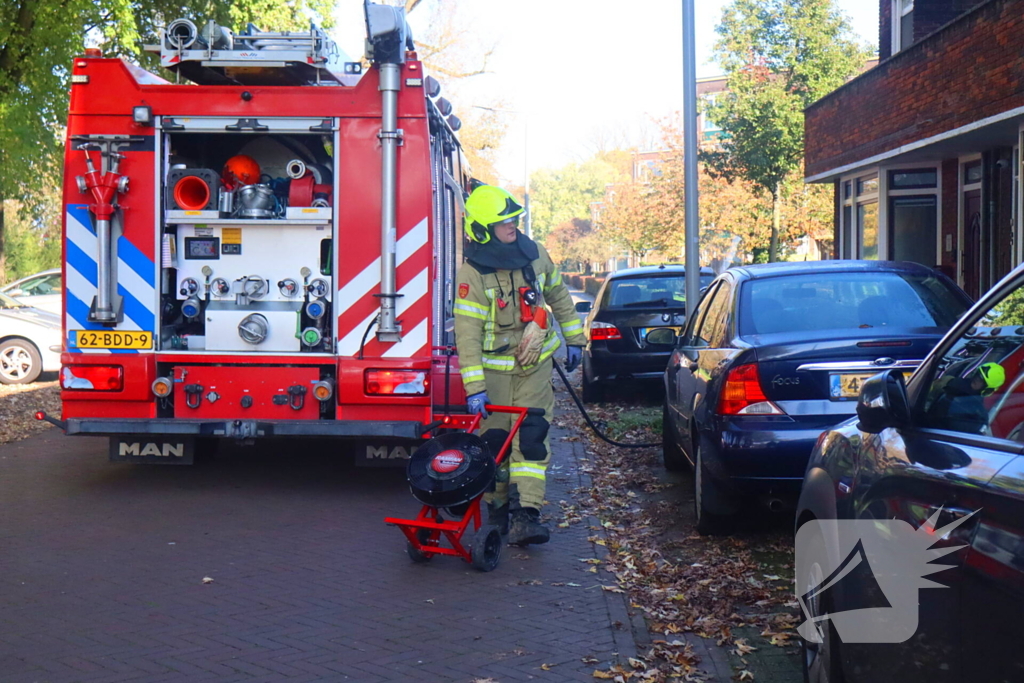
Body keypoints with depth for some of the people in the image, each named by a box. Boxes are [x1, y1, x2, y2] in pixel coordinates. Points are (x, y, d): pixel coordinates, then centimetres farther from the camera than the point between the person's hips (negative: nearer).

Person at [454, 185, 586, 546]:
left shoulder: (534, 254, -1)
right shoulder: (472, 273, -16)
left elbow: (558, 296, 15)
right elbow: (467, 333, -20)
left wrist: (573, 338, 18)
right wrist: (474, 387, -25)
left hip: (535, 366, 3)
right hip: (494, 369, -3)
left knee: (531, 438, -6)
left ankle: (525, 513, -11)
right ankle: (498, 508, 20)